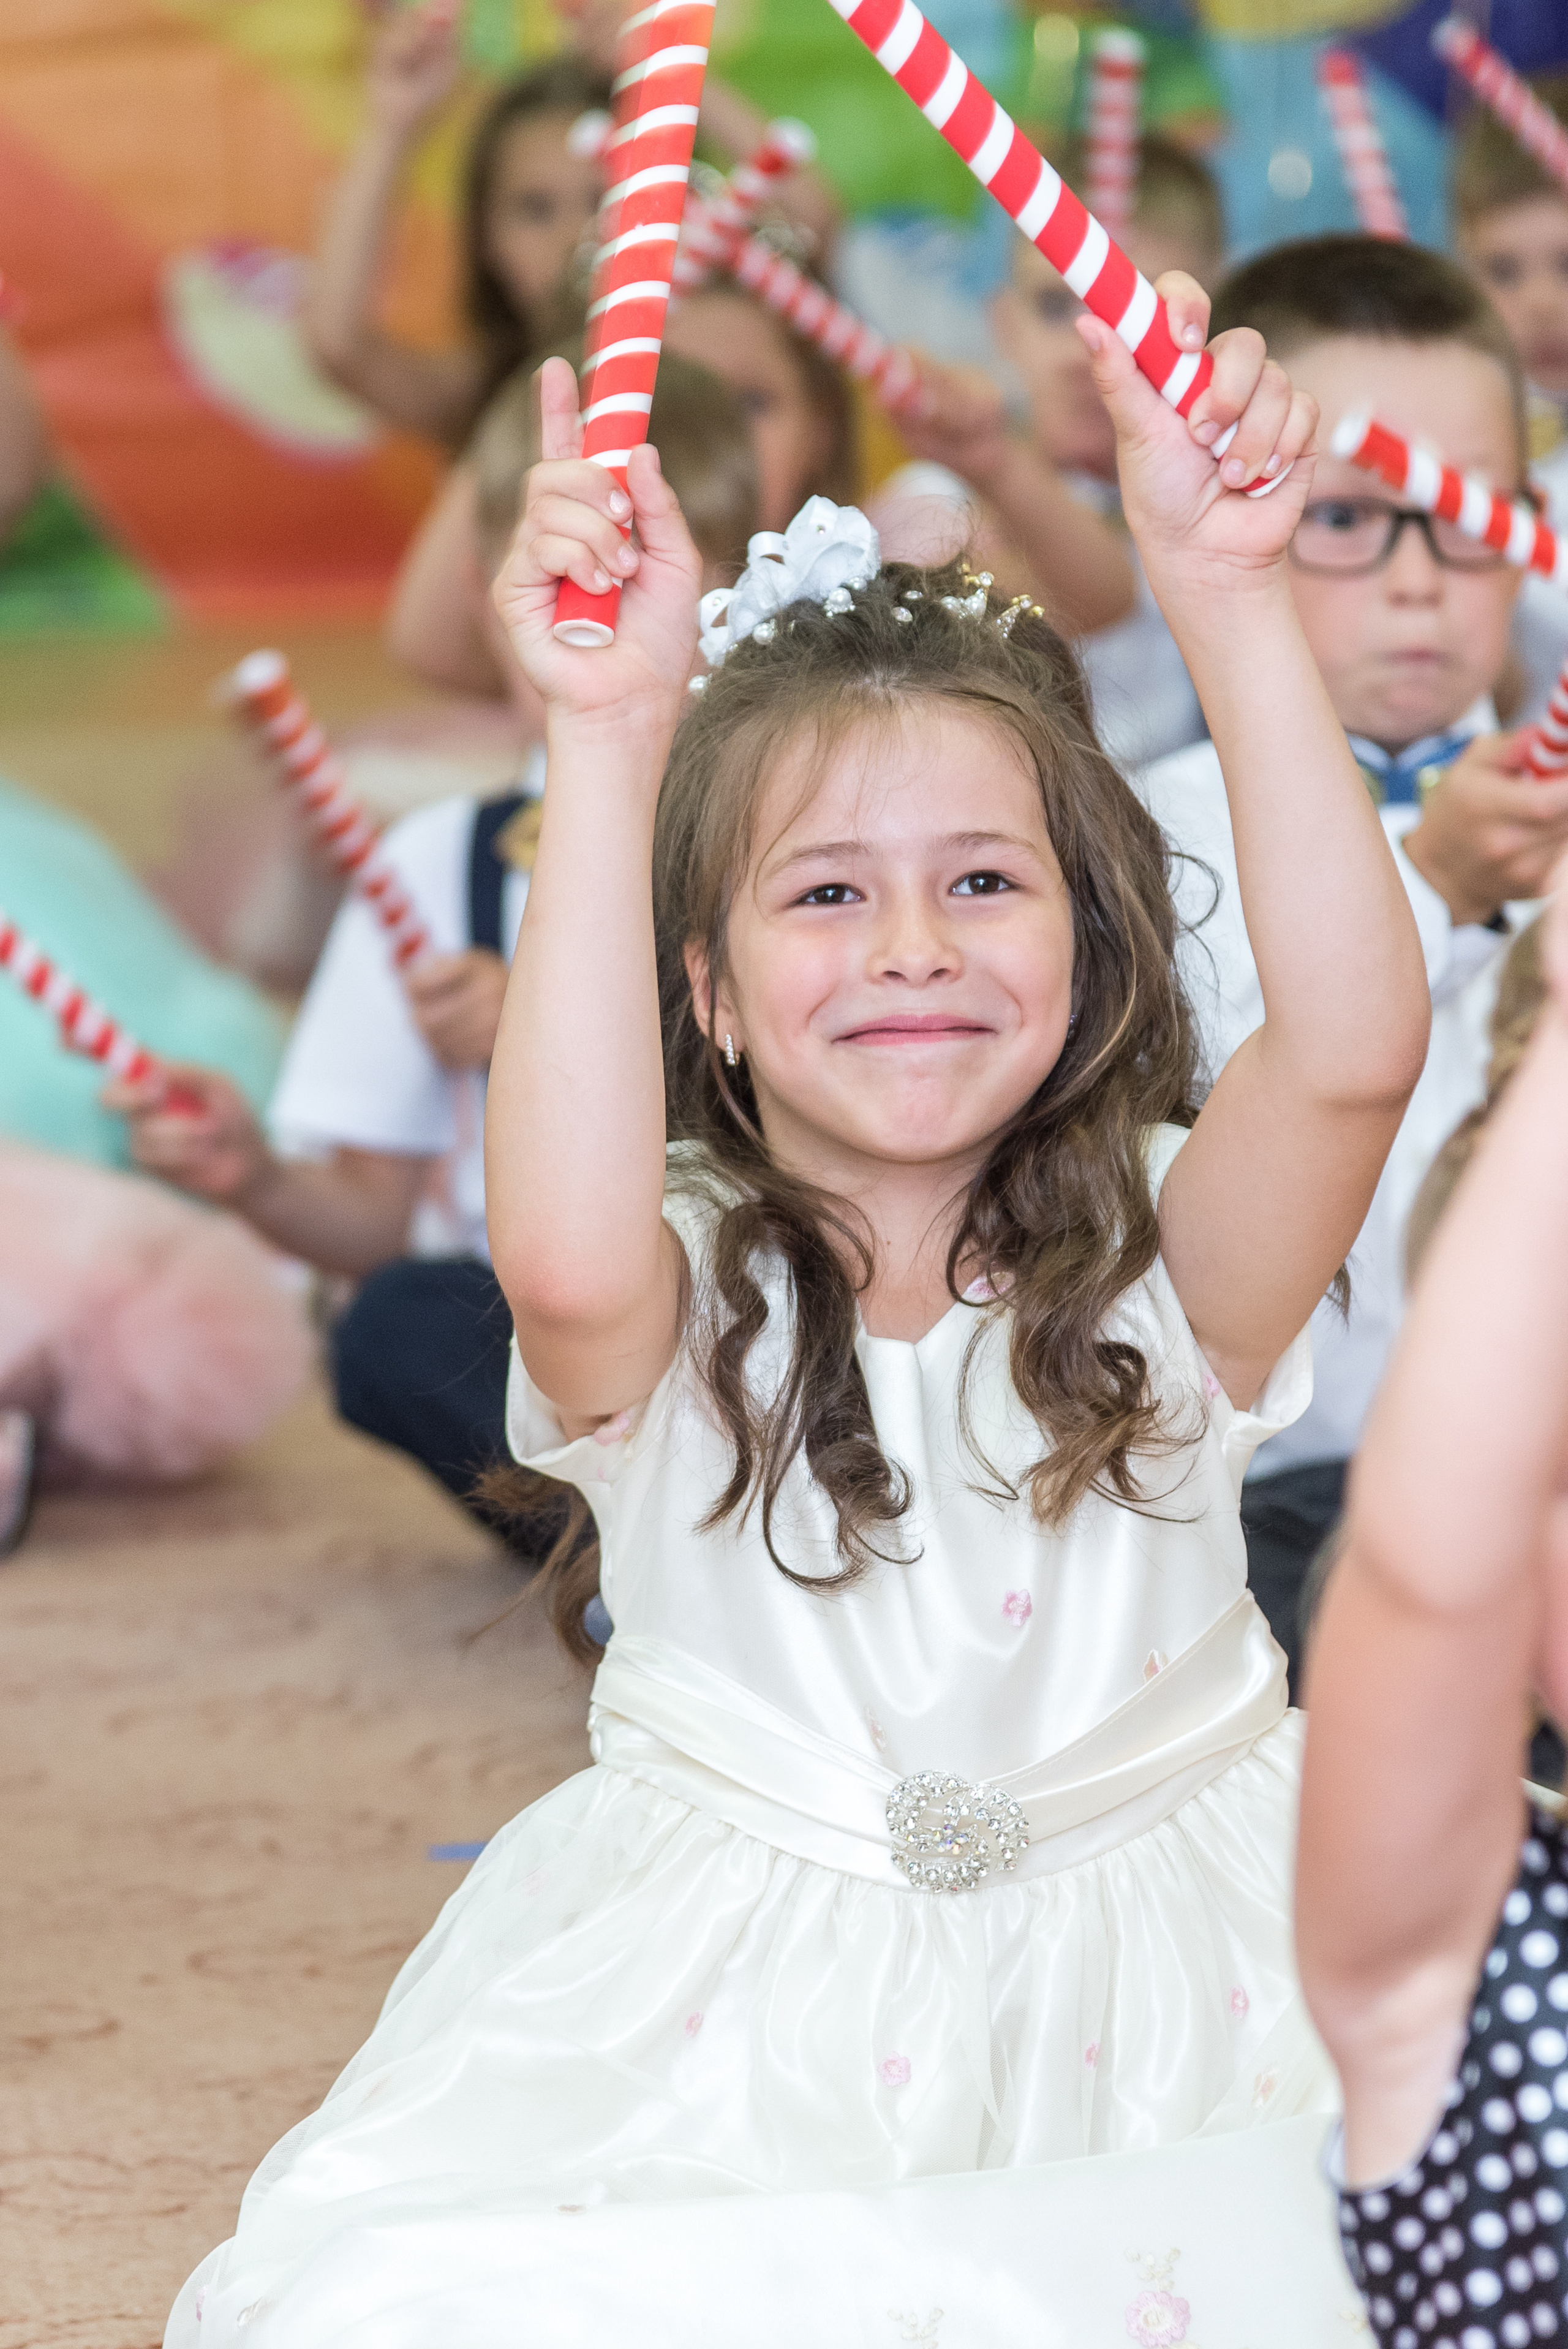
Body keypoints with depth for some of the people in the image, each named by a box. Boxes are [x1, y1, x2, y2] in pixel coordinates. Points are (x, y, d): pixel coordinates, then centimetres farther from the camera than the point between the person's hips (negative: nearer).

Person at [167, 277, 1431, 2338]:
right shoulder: (681, 1302, -8)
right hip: (736, 2037, -1)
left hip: (1150, 2018, 1)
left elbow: (1355, 1038, -24)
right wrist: (611, 749, -37)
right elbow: (566, 1256, -34)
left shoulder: (1159, 1268, -3)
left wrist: (1230, 603, -29)